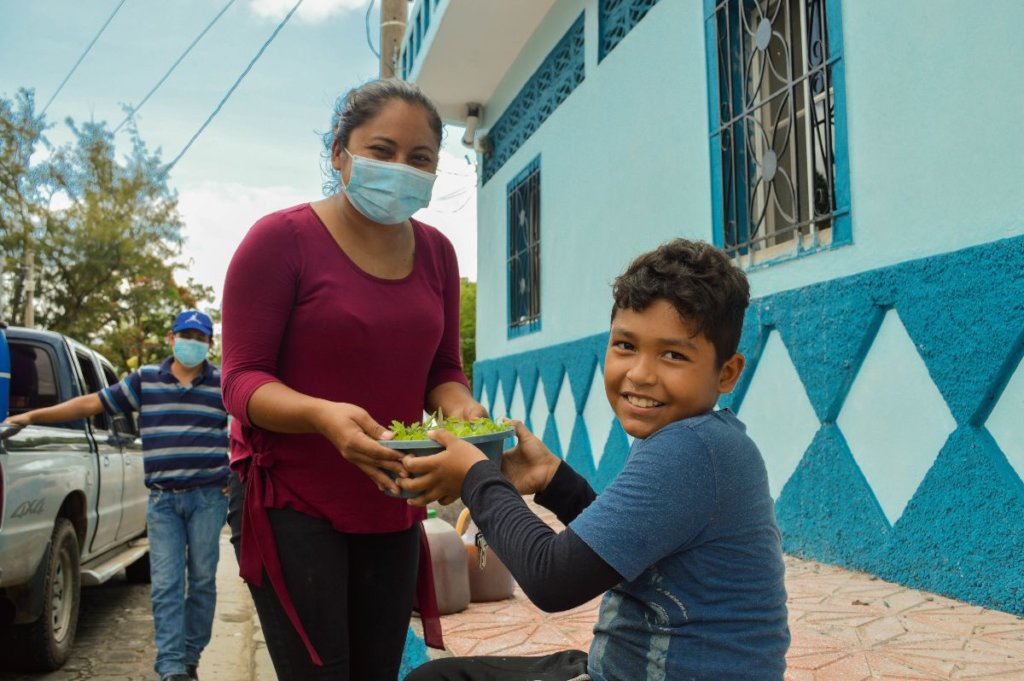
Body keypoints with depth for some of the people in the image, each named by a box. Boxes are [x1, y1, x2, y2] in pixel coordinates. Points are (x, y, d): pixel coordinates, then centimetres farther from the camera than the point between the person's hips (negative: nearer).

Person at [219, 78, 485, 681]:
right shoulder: (282, 239, -10)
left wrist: (462, 408, -12)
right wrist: (325, 415, -31)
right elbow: (242, 381, -12)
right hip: (293, 502, -5)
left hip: (392, 511, 5)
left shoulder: (435, 252, 6)